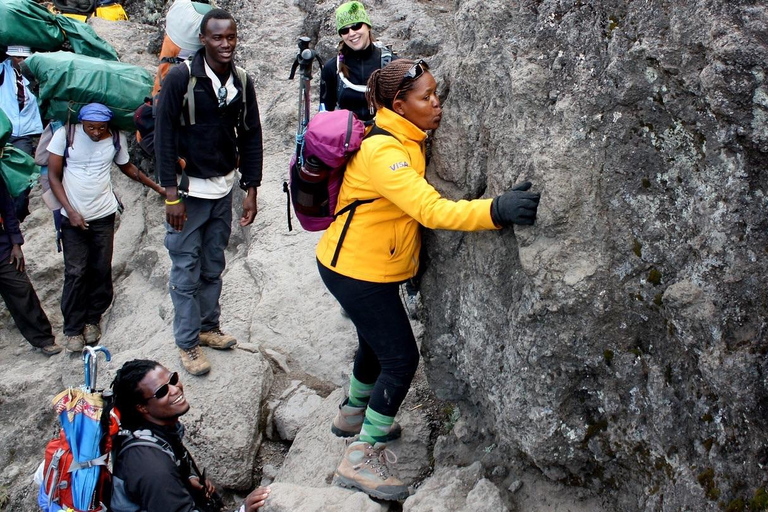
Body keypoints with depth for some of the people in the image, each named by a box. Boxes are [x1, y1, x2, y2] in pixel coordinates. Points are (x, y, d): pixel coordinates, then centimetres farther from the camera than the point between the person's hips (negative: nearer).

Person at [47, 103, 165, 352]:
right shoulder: (65, 134, -9)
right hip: (73, 217, -2)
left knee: (101, 270, 5)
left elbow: (127, 167, 16)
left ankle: (92, 319, 23)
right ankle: (73, 329, 8)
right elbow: (53, 176, -4)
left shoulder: (117, 138, -3)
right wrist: (71, 211, -11)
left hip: (104, 215, 2)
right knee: (75, 273, -2)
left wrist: (158, 187, 15)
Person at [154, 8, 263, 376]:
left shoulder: (241, 83, 2)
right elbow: (164, 136, -12)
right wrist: (172, 194, -15)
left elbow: (251, 137, 7)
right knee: (186, 272, 2)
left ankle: (208, 327, 31)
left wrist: (251, 190, 3)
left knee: (213, 267, 15)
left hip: (223, 189, 5)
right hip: (187, 189, -5)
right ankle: (187, 344, 13)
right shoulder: (181, 77, -13)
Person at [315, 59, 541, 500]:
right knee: (401, 357, -6)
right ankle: (362, 458, 3)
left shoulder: (409, 140, 3)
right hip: (356, 270, -10)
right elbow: (430, 209, -39)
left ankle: (353, 414, 50)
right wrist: (496, 210, -47)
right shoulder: (383, 151, -28)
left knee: (377, 344, 26)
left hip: (373, 266, 10)